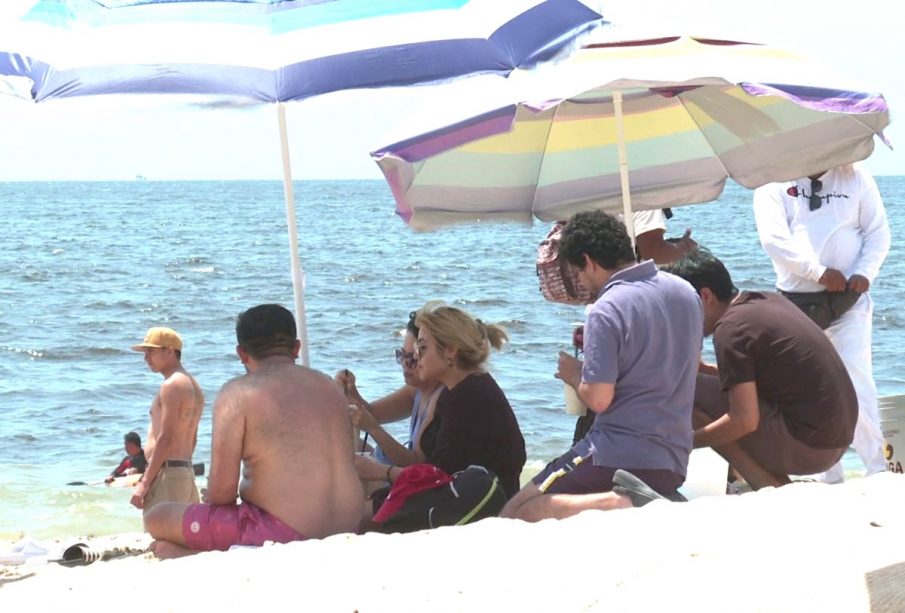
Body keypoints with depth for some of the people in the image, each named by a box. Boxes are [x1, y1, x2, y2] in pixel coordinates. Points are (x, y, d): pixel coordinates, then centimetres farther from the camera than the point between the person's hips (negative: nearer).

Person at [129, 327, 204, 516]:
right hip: (186, 473, 10)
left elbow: (166, 439, -18)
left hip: (167, 474, -10)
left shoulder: (172, 385, -12)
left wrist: (145, 482, -17)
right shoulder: (192, 385, 19)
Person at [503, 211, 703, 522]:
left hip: (617, 452, -8)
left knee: (514, 515, -3)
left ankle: (616, 503, -22)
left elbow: (598, 399, -18)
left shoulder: (606, 311, -14)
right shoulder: (686, 292, 10)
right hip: (674, 462, 8)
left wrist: (574, 375, 4)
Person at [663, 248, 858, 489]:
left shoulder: (731, 327, -14)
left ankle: (768, 488, -7)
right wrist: (703, 369, 16)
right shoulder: (769, 300, 13)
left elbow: (744, 421, -21)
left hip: (806, 445, -9)